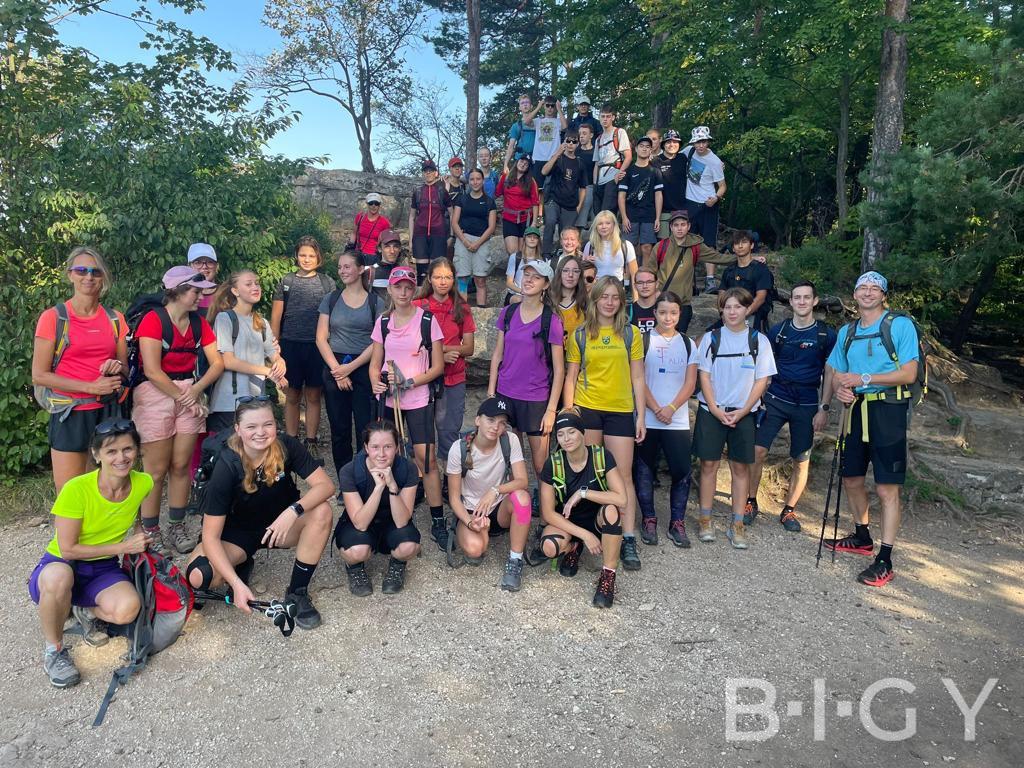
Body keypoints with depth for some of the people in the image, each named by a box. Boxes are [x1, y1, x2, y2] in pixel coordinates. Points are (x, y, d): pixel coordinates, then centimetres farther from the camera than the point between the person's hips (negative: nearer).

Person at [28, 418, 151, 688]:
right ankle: (53, 648, -11)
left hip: (103, 569, 2)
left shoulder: (143, 483, -12)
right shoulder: (76, 489, -24)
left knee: (128, 609, -29)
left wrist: (139, 537, -2)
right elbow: (67, 550, -17)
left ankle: (86, 611, 7)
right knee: (58, 577, -40)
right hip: (61, 565, -2)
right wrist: (122, 547, -17)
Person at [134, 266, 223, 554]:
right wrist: (183, 398, -12)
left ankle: (177, 527, 19)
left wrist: (196, 390, -11)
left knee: (181, 465, 7)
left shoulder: (199, 323, 7)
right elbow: (152, 371, -16)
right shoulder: (153, 320, -10)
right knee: (157, 469, -1)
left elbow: (217, 363, 4)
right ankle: (150, 532, 12)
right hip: (156, 395, -5)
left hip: (190, 394, 5)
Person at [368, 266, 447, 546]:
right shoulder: (383, 322, 7)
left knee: (426, 458, -9)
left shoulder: (427, 320, -4)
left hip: (418, 399, -4)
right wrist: (376, 383, -9)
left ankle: (438, 522, 0)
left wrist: (409, 382, -15)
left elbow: (438, 366, -4)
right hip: (387, 399, 4)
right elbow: (375, 363, 12)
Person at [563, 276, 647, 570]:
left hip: (620, 411, 0)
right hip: (586, 409, 0)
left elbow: (637, 378, 7)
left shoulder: (630, 334, 6)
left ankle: (629, 540, 4)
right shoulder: (580, 334, 6)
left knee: (623, 475, 0)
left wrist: (641, 416, 3)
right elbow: (570, 377, 7)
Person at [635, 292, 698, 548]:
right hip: (647, 418, -2)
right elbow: (638, 380, -4)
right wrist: (655, 409, -13)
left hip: (678, 420, 2)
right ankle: (648, 519, 18)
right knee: (644, 471, 4)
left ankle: (677, 522, 12)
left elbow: (690, 383, 4)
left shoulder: (688, 344, 10)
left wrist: (670, 409, -10)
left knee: (682, 472, -2)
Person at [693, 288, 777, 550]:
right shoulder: (711, 338, 2)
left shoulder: (758, 340, 1)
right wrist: (715, 410, -9)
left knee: (741, 467, 4)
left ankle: (737, 525, 10)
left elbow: (761, 381, 0)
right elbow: (704, 376, 0)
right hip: (711, 410, 0)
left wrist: (742, 412, -8)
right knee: (709, 464, 2)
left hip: (743, 413, 0)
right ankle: (705, 520, 12)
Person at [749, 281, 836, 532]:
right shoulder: (778, 330, 3)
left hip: (807, 405, 0)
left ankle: (789, 510, 20)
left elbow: (829, 374, 2)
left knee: (802, 461, 5)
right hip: (775, 399, 1)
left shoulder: (826, 334, 0)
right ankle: (751, 502, 8)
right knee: (757, 451, -8)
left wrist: (824, 408, -4)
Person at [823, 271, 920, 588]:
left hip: (887, 411, -6)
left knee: (887, 488, -5)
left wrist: (863, 379, -17)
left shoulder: (900, 325, -5)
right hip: (856, 410, 6)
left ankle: (884, 561, 0)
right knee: (851, 479, 15)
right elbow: (837, 374, 15)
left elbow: (908, 373, -12)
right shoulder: (847, 332, 13)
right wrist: (840, 389, -8)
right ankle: (862, 538, 36)